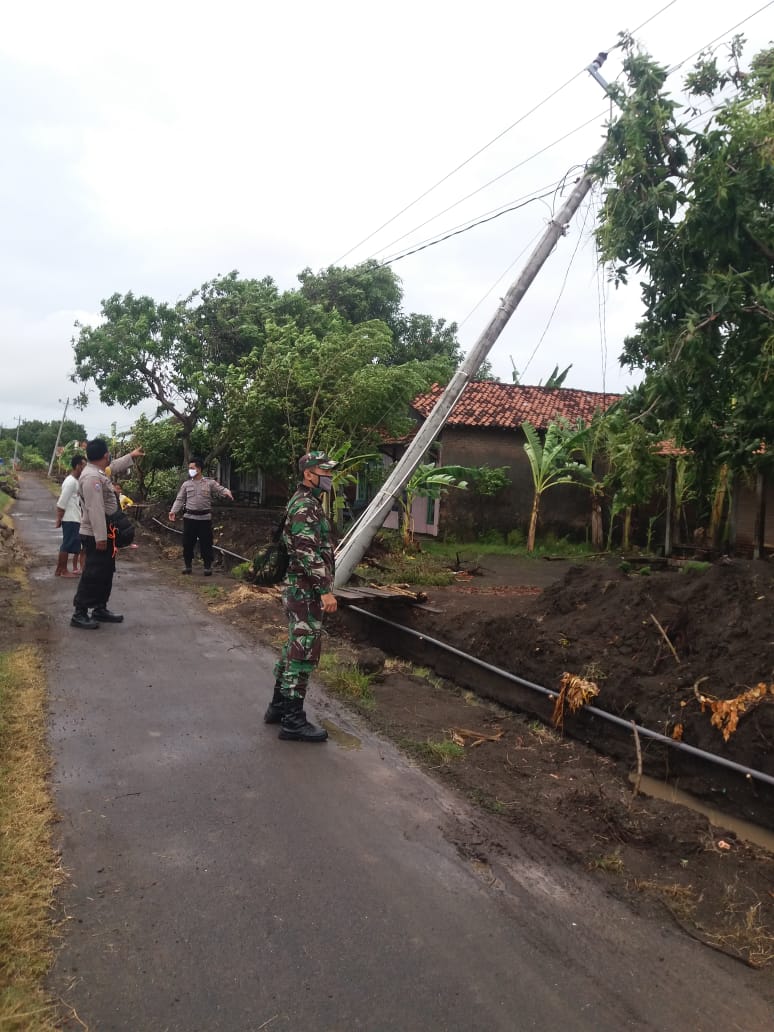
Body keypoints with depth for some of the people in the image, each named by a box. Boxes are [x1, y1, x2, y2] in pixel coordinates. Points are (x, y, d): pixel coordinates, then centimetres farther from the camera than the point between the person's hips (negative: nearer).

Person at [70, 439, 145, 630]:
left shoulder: (98, 472, 10)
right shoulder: (92, 477, -23)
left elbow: (114, 466, 35)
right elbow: (95, 510, -28)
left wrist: (131, 456, 45)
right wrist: (100, 537, -30)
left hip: (103, 534, 11)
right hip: (95, 536, -11)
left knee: (106, 573, 16)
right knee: (92, 575, -6)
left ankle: (100, 609, 25)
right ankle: (79, 614, 1)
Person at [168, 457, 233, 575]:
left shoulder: (210, 483, 3)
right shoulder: (186, 484, 9)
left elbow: (220, 490, -3)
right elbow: (180, 500, 8)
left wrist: (227, 492, -27)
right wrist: (173, 511, -5)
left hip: (205, 517, -2)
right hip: (189, 517, 2)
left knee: (206, 543, 2)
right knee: (187, 543, 6)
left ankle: (208, 566, 12)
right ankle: (187, 565, 19)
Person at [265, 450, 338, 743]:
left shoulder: (306, 503, 15)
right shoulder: (305, 507, -18)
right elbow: (309, 554, -24)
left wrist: (321, 588, 23)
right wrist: (325, 590, -24)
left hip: (300, 589, 10)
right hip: (307, 591, -10)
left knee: (294, 648, 16)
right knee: (303, 653, -5)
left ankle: (279, 706, 26)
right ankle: (292, 720, 1)